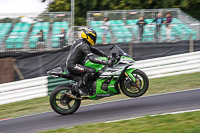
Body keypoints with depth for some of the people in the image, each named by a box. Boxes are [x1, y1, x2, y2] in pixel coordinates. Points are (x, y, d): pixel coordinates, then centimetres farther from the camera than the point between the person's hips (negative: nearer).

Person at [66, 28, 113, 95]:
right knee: (92, 71, -28)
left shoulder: (82, 42, 12)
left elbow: (94, 50, 17)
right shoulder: (84, 45, -21)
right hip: (73, 66, -11)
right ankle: (79, 87, -18)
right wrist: (106, 62, -33)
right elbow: (92, 58, -30)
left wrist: (107, 55, 7)